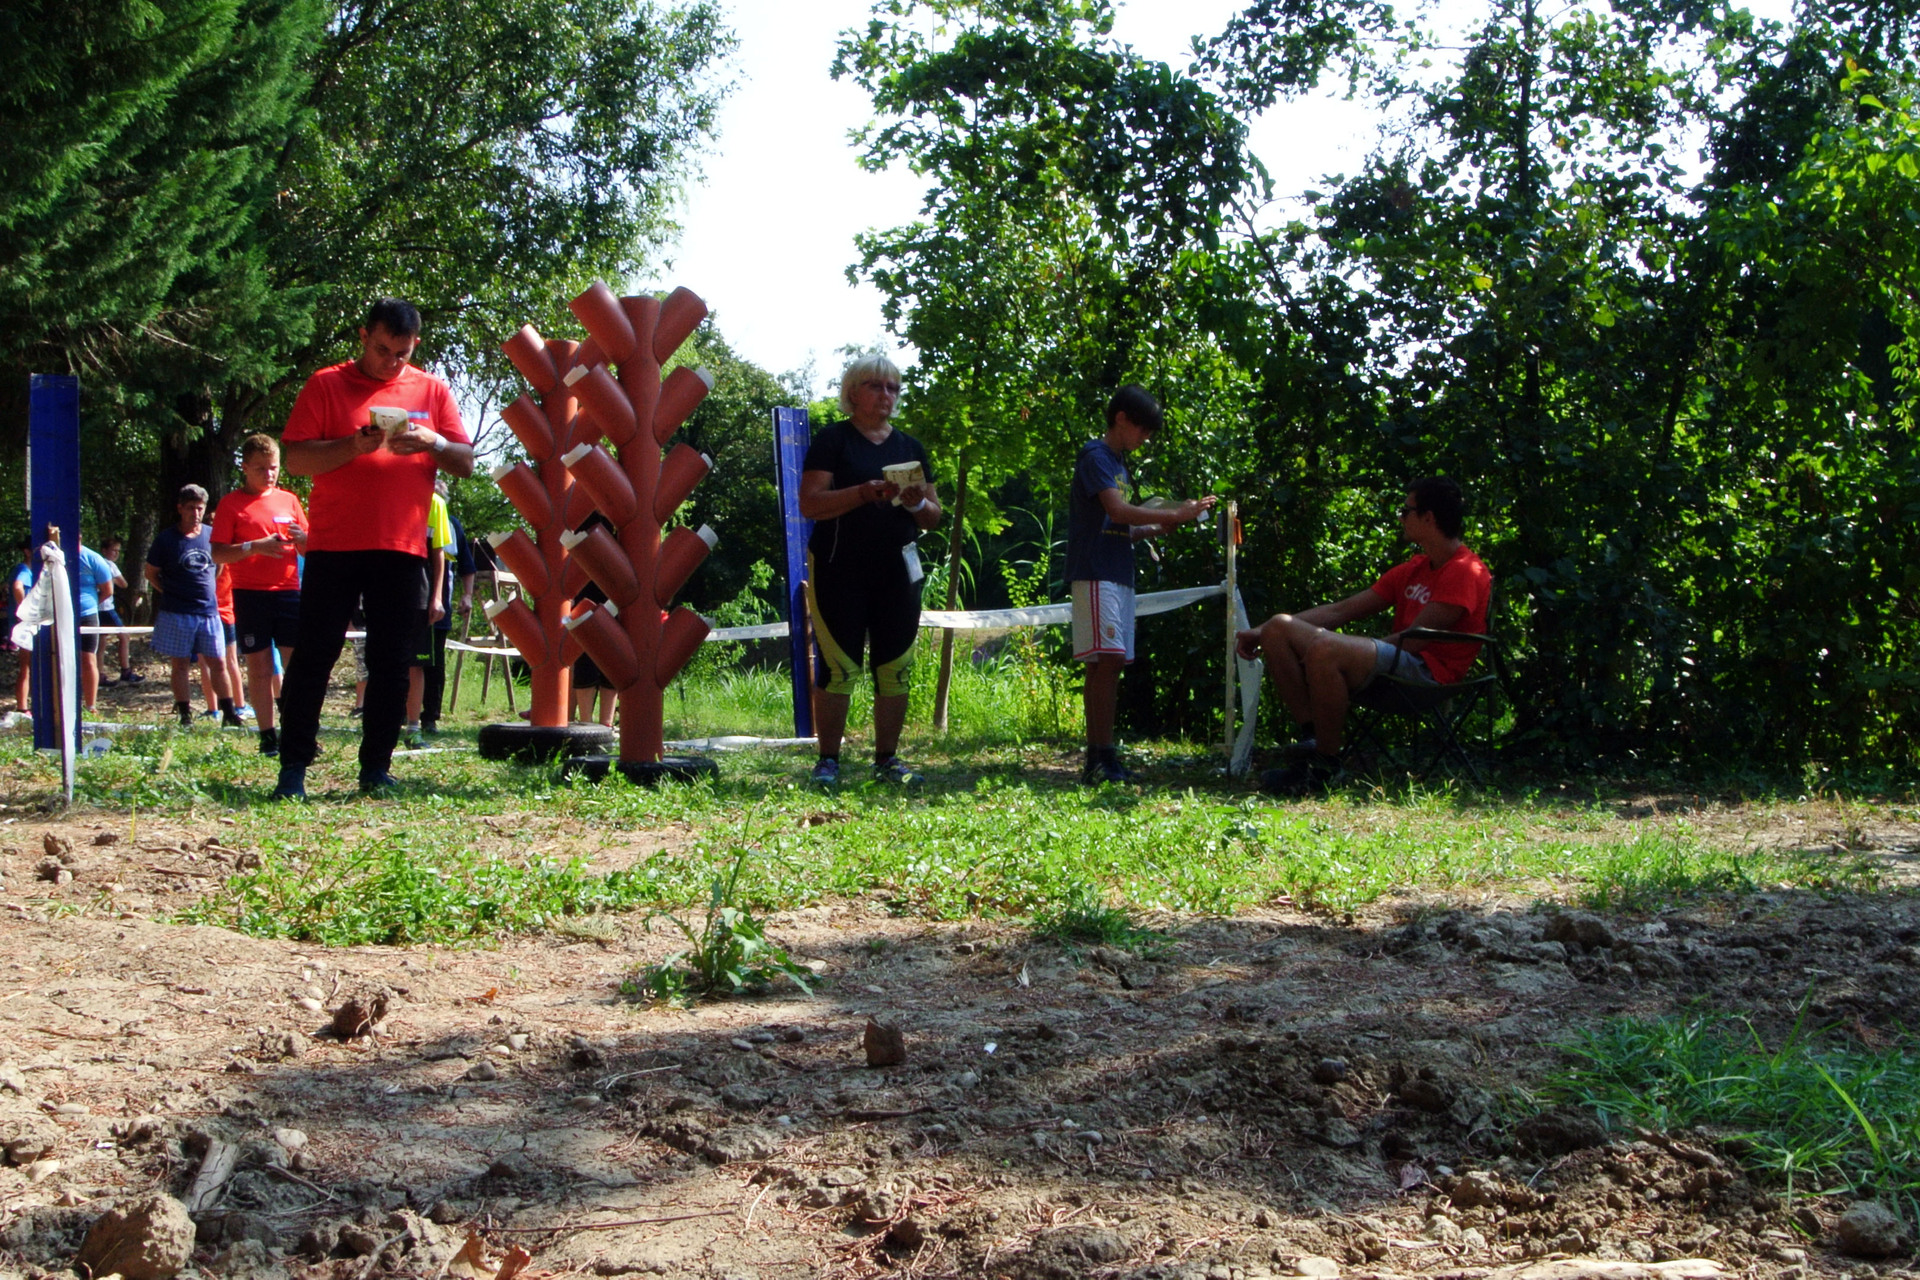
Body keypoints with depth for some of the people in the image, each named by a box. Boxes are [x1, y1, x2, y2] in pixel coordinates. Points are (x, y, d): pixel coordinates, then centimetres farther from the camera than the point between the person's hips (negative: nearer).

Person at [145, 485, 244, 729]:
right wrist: (170, 592, -2)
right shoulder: (166, 538, -2)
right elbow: (151, 573, 6)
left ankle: (228, 714, 8)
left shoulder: (211, 535, 6)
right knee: (181, 664, 2)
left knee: (218, 662, 2)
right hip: (177, 614, -2)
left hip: (209, 610, 2)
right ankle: (185, 715, 7)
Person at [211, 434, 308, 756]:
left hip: (288, 591, 3)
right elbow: (218, 553, -3)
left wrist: (301, 539, -6)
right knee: (259, 665, 0)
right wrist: (254, 547, -17)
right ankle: (268, 735, 4)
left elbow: (309, 549, 17)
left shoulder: (289, 500, 13)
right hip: (250, 594, -3)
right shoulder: (231, 504, 3)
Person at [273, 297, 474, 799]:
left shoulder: (432, 391, 12)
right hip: (334, 547, -2)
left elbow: (466, 462, 10)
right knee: (312, 658, -2)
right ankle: (293, 768, 3)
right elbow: (296, 458, -4)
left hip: (403, 549, 2)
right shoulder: (326, 385, 4)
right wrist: (354, 445, -18)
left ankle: (376, 769, 10)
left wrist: (433, 443, -10)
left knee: (390, 665, 3)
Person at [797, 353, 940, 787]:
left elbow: (933, 517, 17)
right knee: (838, 666, -7)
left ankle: (887, 758, 11)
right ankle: (828, 760, 0)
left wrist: (918, 503, -7)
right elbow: (809, 504, -9)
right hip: (839, 569, -5)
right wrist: (864, 493, -21)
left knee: (896, 667, 3)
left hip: (896, 569, 5)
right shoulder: (833, 441, 1)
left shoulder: (910, 447, 16)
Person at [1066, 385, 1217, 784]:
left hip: (1117, 575, 9)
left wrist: (1160, 527, 8)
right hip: (1095, 573, -9)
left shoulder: (1118, 462, 22)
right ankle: (1098, 759, -17)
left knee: (1111, 664, 5)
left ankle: (1105, 757, 5)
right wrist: (1176, 514, -15)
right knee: (1105, 660, -15)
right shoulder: (1095, 455, -6)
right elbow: (1116, 510, -19)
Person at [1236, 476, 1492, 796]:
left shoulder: (1466, 572, -6)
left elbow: (1414, 640, -14)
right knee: (1279, 628, 0)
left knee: (1325, 649, -35)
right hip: (1392, 662, 9)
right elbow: (1342, 611, 20)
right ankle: (1315, 736, -13)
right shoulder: (1413, 570, 22)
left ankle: (1326, 766, -23)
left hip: (1426, 672, -9)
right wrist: (1263, 631, 14)